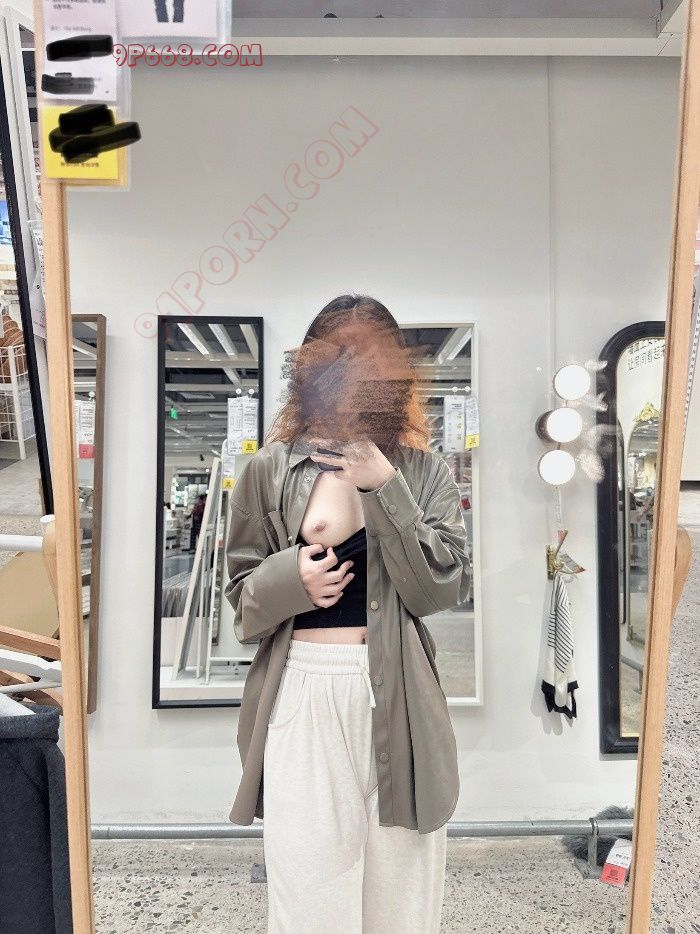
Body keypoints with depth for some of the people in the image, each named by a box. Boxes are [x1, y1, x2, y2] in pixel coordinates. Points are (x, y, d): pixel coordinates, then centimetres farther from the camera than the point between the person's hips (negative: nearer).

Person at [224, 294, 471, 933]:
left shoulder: (424, 471, 1)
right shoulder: (270, 470, 1)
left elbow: (444, 590, -8)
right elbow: (241, 596, 7)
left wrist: (384, 485, -15)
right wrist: (291, 578, -15)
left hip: (397, 700, 1)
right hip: (302, 696, 0)